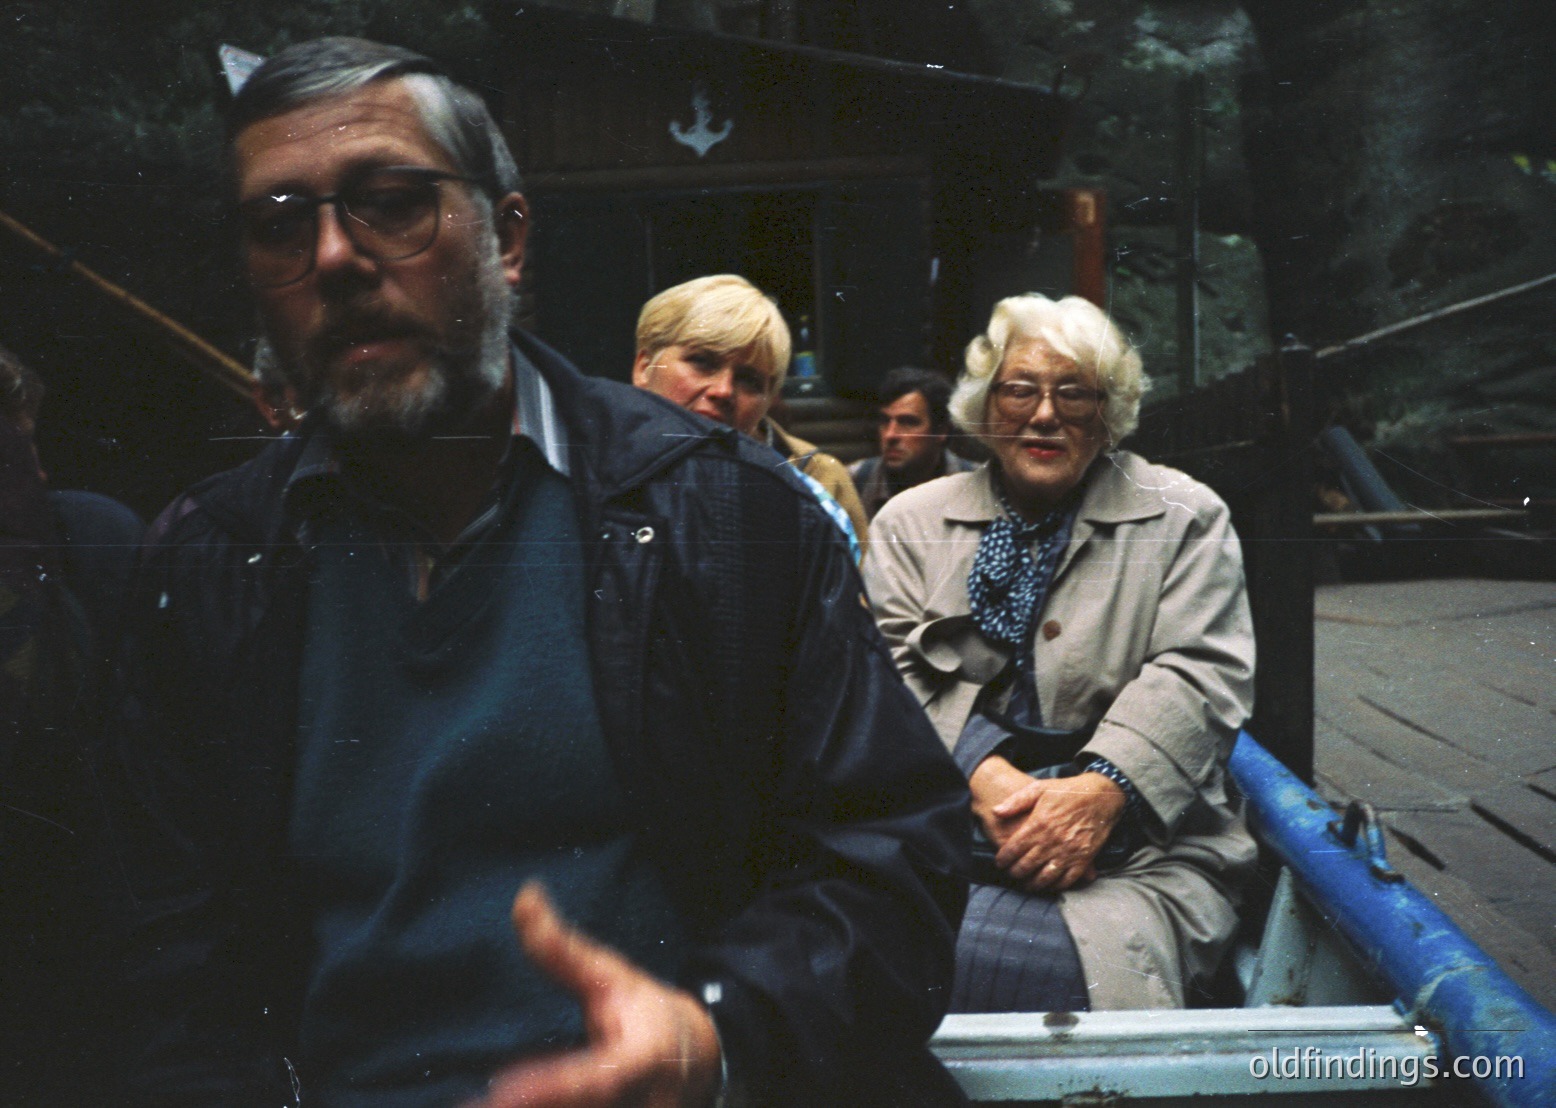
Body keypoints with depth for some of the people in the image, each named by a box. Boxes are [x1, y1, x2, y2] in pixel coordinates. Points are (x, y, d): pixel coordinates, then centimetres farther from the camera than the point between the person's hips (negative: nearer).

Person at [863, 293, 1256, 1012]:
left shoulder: (1184, 517, 12)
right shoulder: (912, 521, 17)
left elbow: (1199, 675, 0)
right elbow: (894, 671, 4)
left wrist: (1101, 789, -17)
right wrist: (983, 776, -15)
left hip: (1135, 844, -1)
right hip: (946, 818, 2)